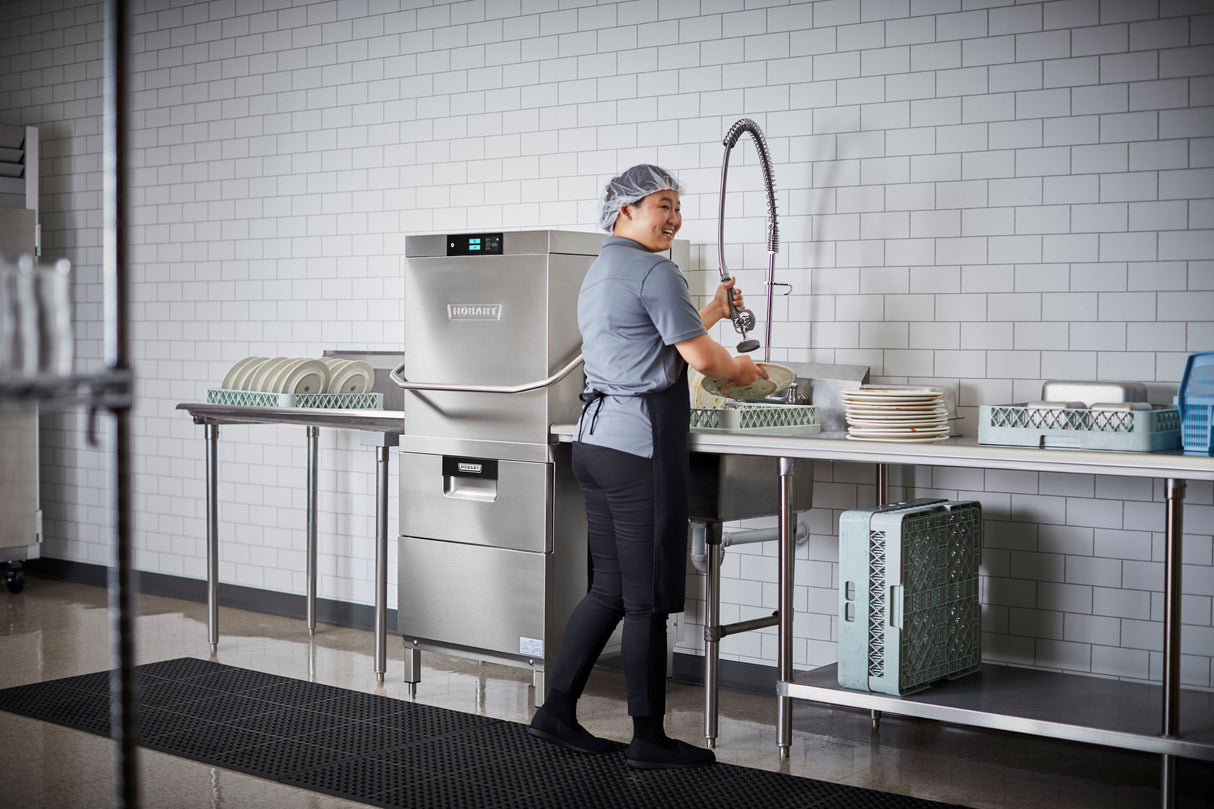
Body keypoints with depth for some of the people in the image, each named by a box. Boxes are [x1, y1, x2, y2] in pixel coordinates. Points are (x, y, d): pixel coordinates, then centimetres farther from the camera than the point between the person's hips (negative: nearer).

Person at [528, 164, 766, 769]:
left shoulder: (599, 271, 20)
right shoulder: (653, 271, -11)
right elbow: (700, 357, -10)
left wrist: (713, 312, 37)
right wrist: (741, 370, 10)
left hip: (594, 440, 10)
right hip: (640, 446, -10)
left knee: (609, 589, 15)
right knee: (647, 598, -2)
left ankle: (557, 710, 17)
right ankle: (649, 739, 6)